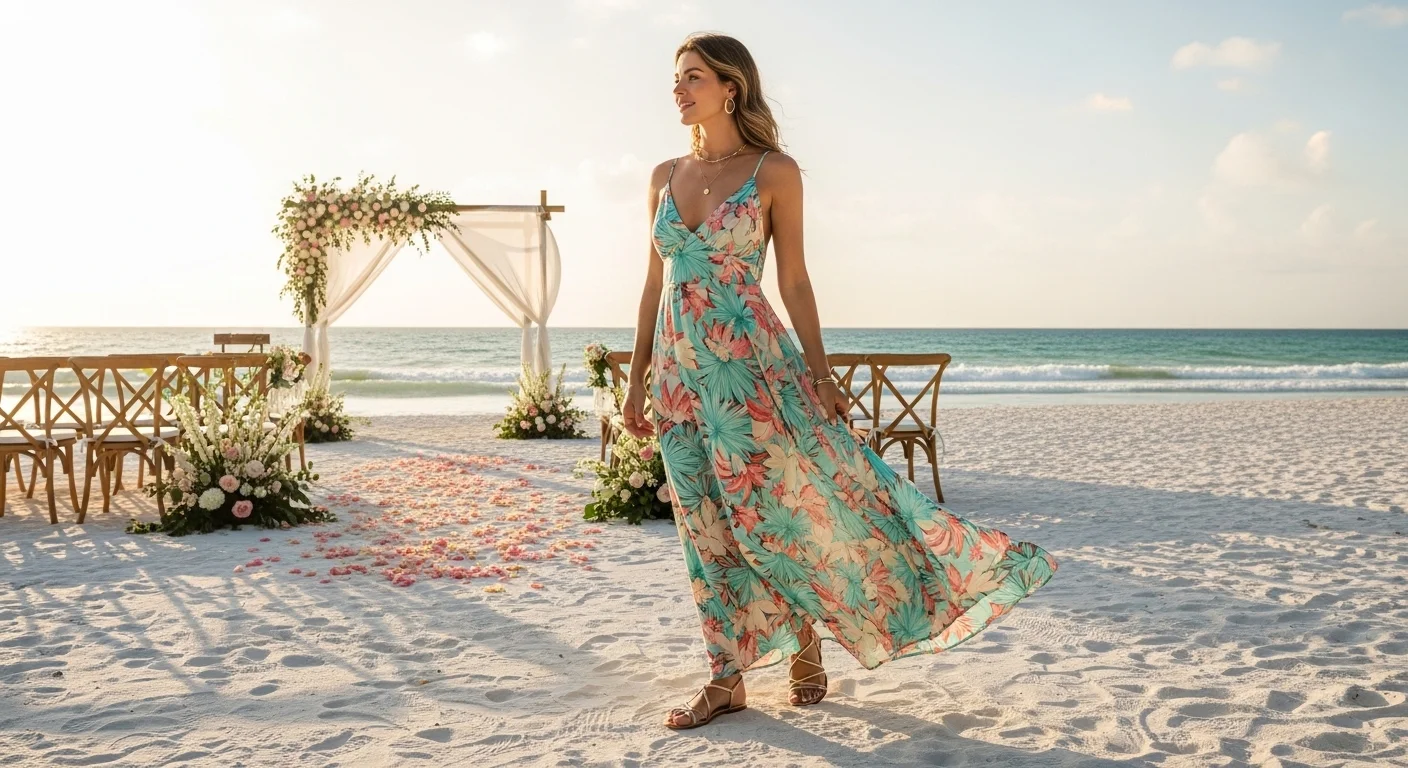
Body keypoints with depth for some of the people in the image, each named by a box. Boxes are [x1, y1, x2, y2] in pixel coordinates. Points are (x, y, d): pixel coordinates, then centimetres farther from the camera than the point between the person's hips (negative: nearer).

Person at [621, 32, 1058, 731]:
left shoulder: (774, 171, -2)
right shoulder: (665, 176, 11)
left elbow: (794, 281, -1)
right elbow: (654, 284, 13)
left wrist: (819, 374, -5)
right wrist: (637, 379, 10)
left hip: (752, 361, -4)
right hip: (681, 371, 4)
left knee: (800, 494, -4)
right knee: (708, 526, 7)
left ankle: (806, 641, 20)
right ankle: (726, 680, 16)